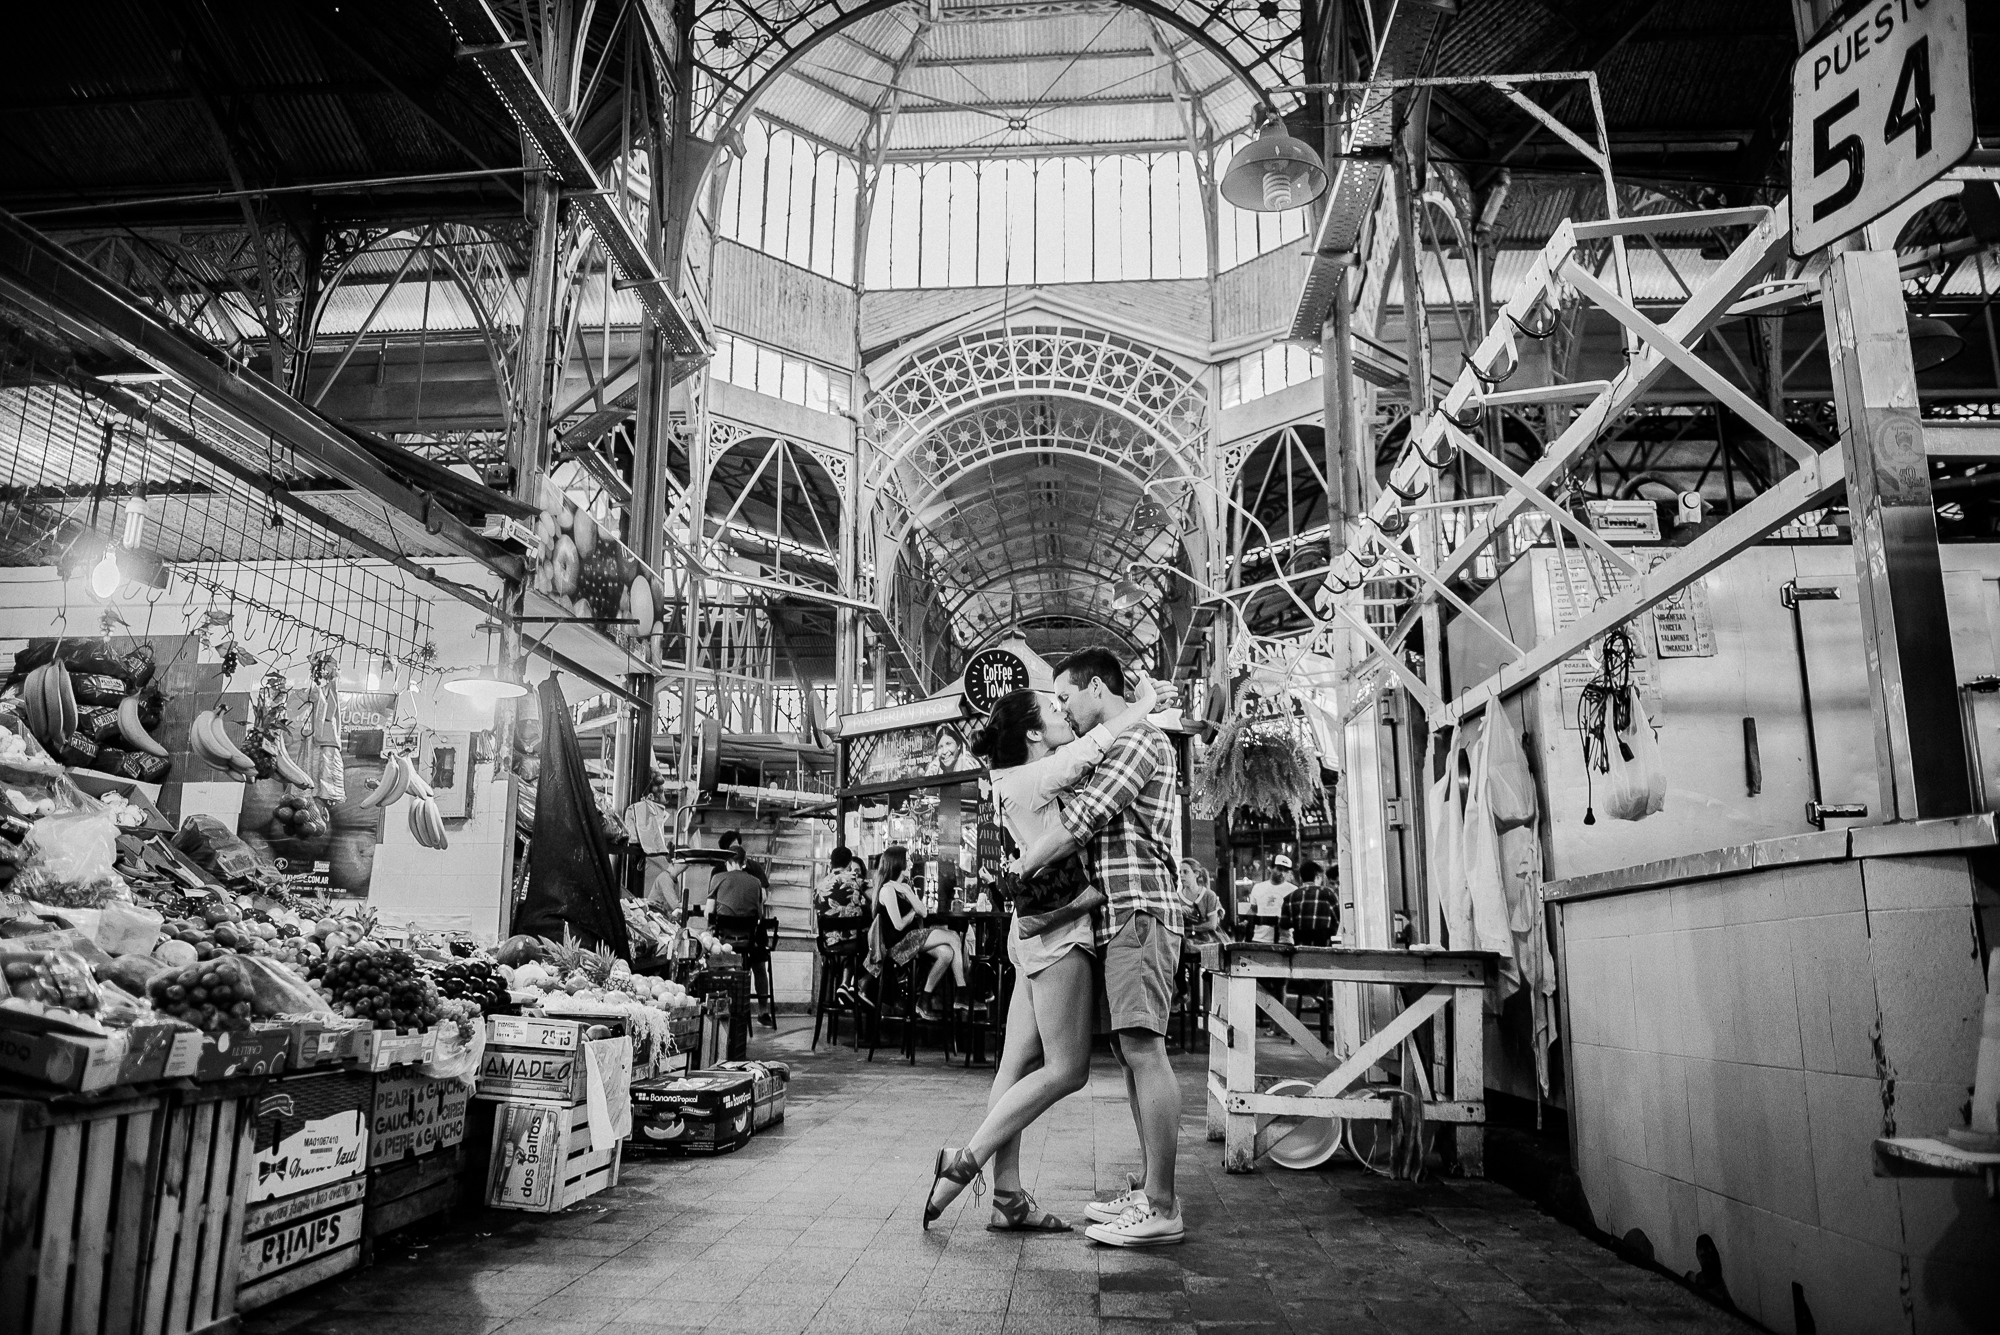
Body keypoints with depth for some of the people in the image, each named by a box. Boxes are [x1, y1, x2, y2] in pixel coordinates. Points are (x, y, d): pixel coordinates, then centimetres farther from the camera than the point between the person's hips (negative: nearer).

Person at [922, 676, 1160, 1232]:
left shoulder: (1023, 781, 16)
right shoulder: (1032, 780, -13)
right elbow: (1098, 742, -18)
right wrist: (1144, 702, -3)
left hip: (1039, 930, 10)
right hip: (1058, 927, -10)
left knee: (1019, 1065, 6)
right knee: (1065, 1070, -5)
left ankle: (1007, 1198, 9)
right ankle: (965, 1162, -4)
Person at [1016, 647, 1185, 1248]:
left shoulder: (1140, 737, -5)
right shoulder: (1110, 753, 27)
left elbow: (1084, 818, -15)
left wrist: (1015, 871, -9)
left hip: (1139, 910, -10)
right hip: (1118, 916, 10)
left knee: (1143, 1048, -13)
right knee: (1131, 1052, 9)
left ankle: (1162, 1210, -13)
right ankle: (1146, 1190, 14)